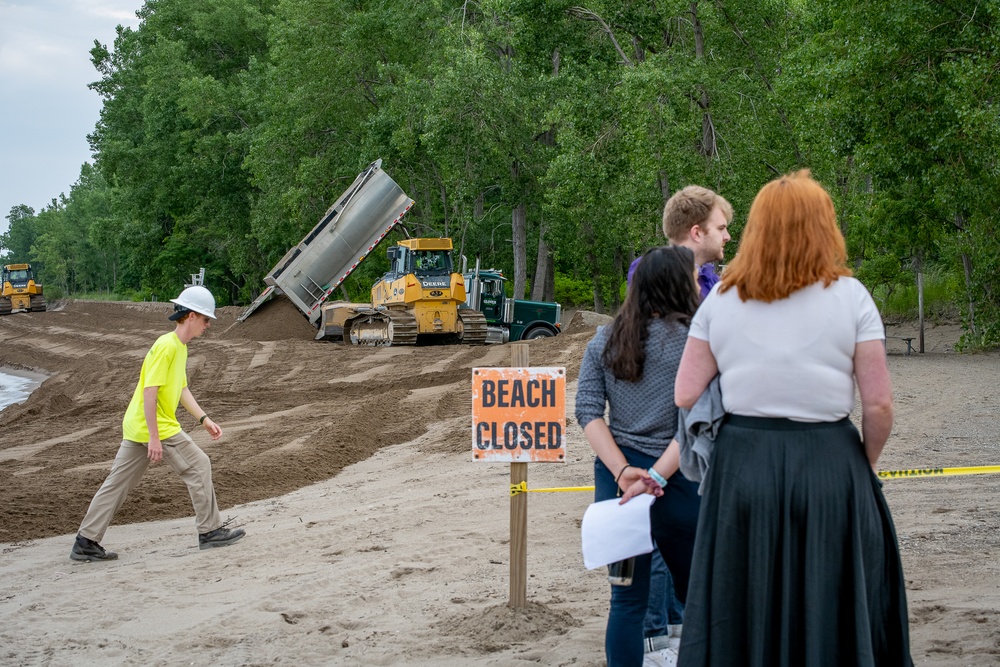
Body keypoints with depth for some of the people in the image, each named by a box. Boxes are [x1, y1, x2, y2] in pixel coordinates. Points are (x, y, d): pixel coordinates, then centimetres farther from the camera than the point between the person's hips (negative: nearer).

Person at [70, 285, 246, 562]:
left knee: (118, 483, 10)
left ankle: (86, 543, 12)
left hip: (136, 426, 10)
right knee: (199, 466, 0)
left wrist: (204, 420, 16)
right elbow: (150, 391, -21)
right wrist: (154, 437, -22)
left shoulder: (180, 347, 14)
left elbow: (182, 389, 21)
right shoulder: (167, 346, -17)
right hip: (157, 428, -10)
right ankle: (210, 531, 9)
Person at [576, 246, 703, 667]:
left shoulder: (604, 341, 7)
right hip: (674, 478, -4)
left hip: (616, 476, 5)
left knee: (627, 599, 10)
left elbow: (587, 411, 0)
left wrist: (621, 470, -8)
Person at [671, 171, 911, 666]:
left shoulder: (721, 298, 1)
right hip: (830, 466, -2)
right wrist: (866, 466, 8)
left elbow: (685, 395, -2)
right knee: (834, 609, 10)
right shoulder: (849, 296, -5)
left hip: (740, 465, 2)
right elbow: (879, 405, -7)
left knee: (741, 613, 13)